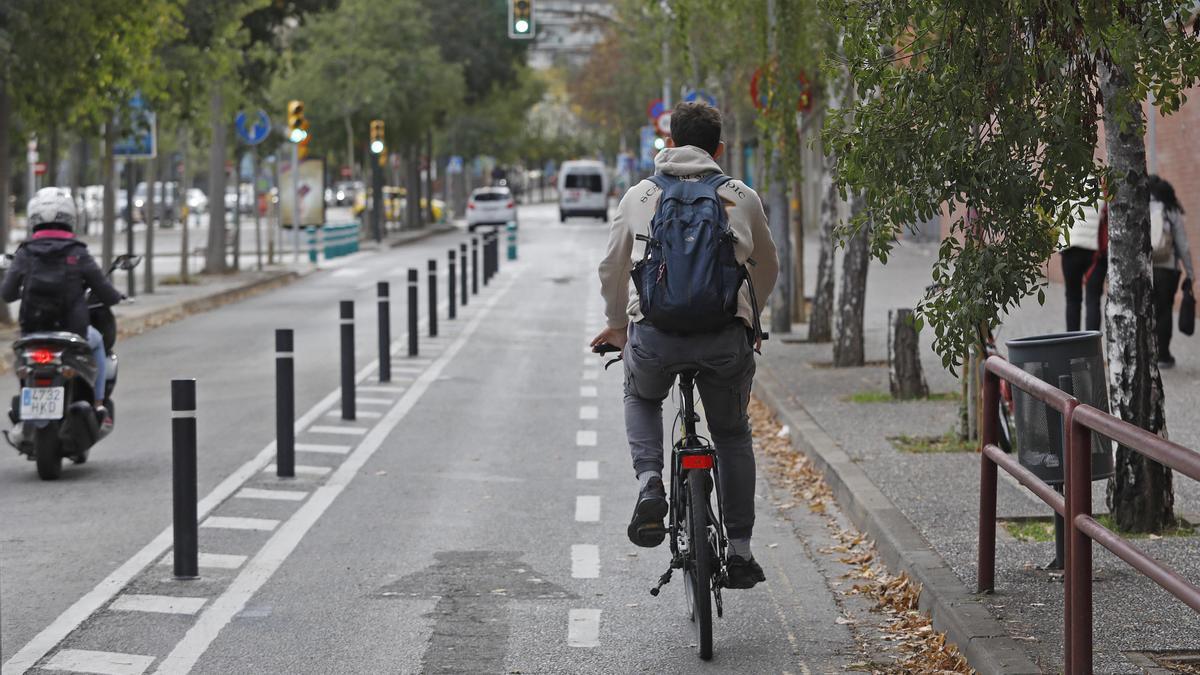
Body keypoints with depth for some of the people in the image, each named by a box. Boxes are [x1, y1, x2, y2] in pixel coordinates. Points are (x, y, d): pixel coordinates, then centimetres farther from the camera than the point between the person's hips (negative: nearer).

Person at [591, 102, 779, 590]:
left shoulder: (640, 196, 15)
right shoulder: (743, 198, 15)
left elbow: (611, 269, 23)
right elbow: (767, 269, 29)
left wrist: (617, 325, 39)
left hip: (655, 331, 0)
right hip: (726, 337, 0)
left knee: (641, 399, 31)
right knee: (732, 434, 22)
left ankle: (650, 484, 5)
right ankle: (740, 549, 19)